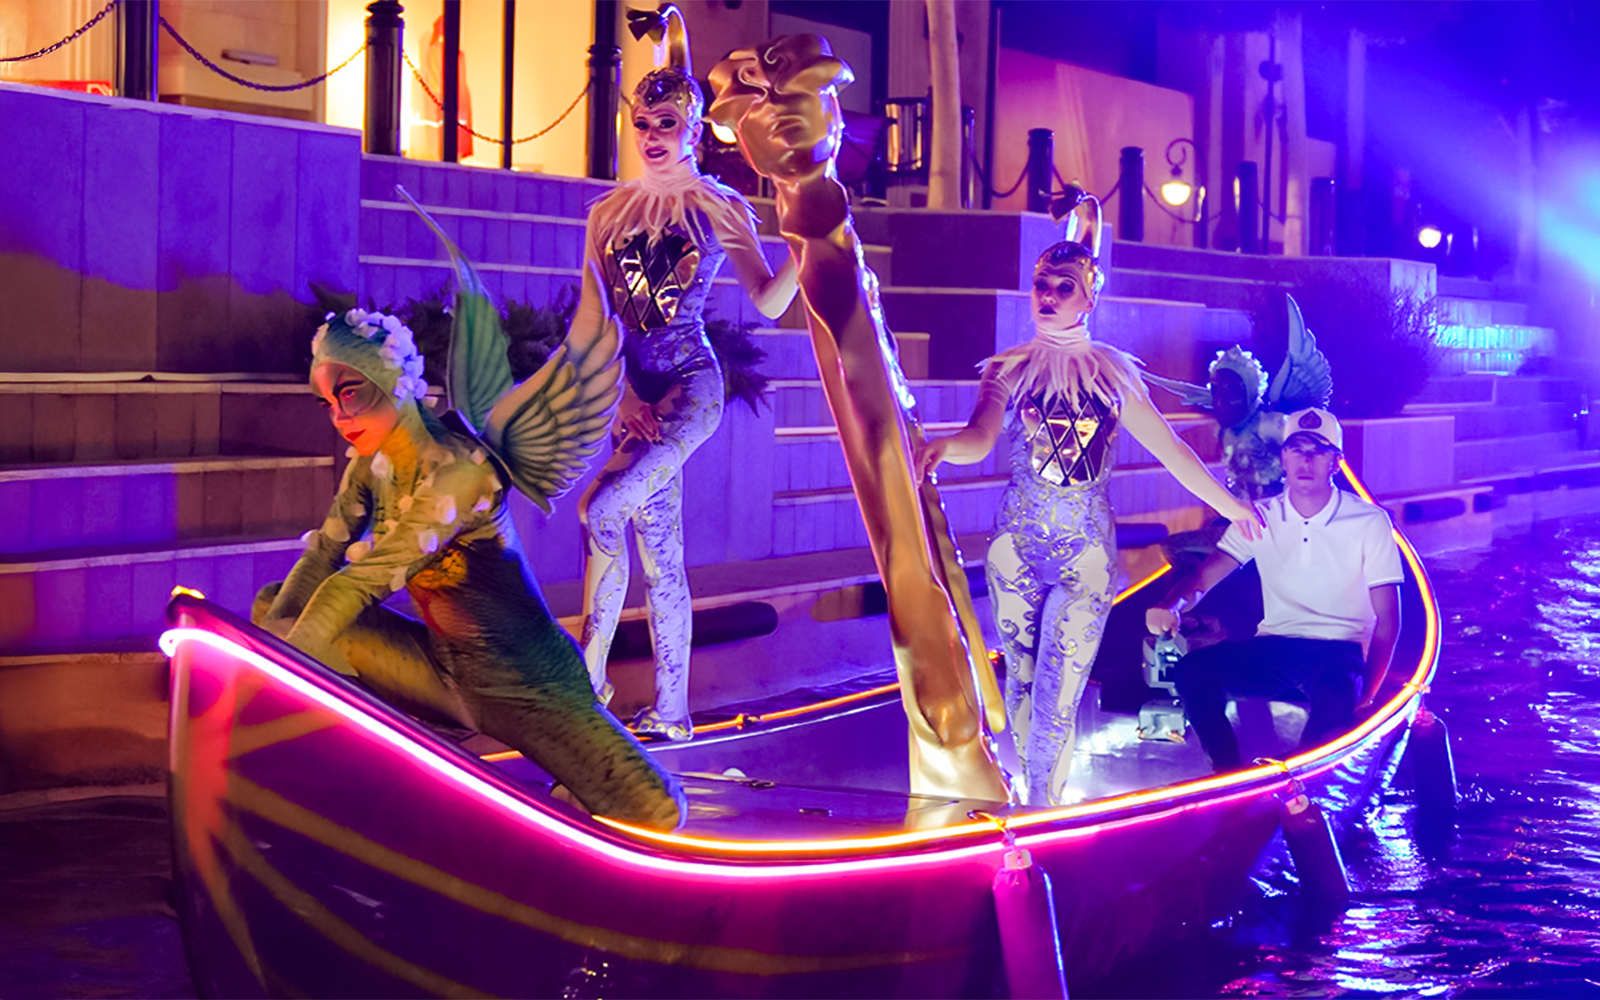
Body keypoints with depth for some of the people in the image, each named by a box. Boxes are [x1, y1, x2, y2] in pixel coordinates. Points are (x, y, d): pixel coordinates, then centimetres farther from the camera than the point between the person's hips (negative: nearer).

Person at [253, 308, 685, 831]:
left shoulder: (458, 471, -23)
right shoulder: (370, 464, 3)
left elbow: (360, 582, -24)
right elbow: (323, 556, -2)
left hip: (526, 689, -7)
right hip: (446, 670, 7)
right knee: (274, 605, 0)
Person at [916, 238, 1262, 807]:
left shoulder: (1113, 372, 6)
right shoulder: (1009, 369, 4)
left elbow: (1168, 446, 12)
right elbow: (980, 438, -13)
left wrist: (1226, 503, 17)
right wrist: (941, 447, -35)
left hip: (1087, 548, -1)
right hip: (1018, 541, 1)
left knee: (1059, 692, -8)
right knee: (1022, 678, 4)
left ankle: (1042, 808, 0)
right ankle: (1031, 791, 18)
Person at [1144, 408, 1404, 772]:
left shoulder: (1370, 522, -2)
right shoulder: (1261, 519, 5)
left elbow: (1387, 619, -3)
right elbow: (1203, 578, 0)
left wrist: (1366, 697, -16)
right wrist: (1170, 607, -26)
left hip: (1339, 653, -3)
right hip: (1274, 649, 3)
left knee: (1336, 700, -40)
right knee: (1192, 671, -25)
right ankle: (1230, 777, -11)